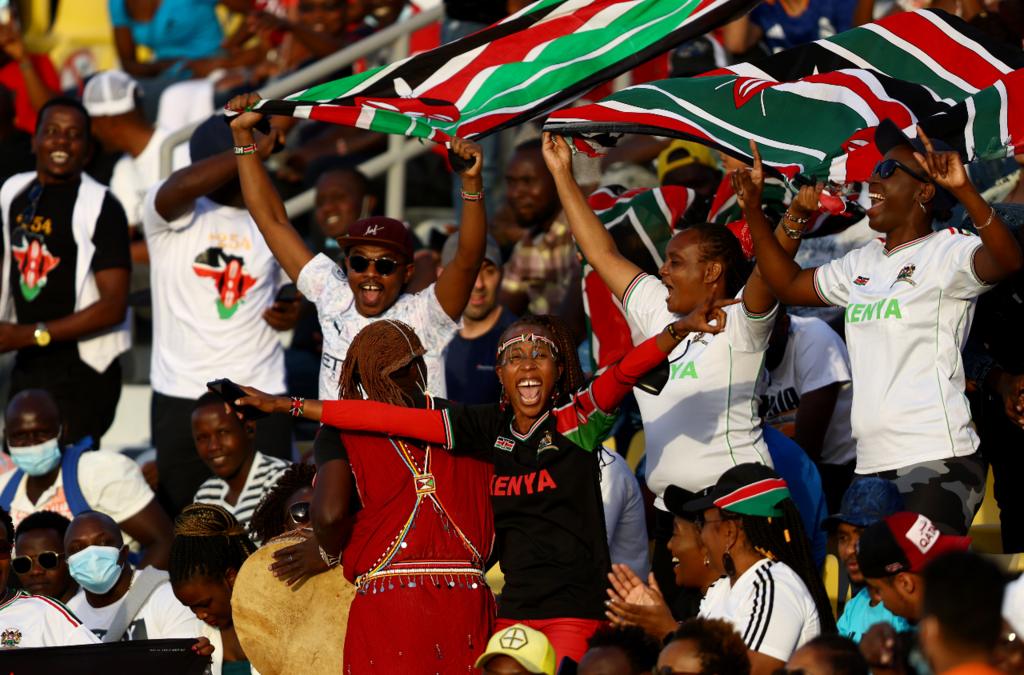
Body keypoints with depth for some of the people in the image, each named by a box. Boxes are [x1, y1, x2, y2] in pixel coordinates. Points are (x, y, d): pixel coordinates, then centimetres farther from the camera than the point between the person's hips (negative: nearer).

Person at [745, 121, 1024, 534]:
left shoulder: (947, 253, -6)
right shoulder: (862, 264, 18)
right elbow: (788, 285, 26)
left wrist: (963, 190, -40)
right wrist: (753, 207, 18)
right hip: (872, 465, 8)